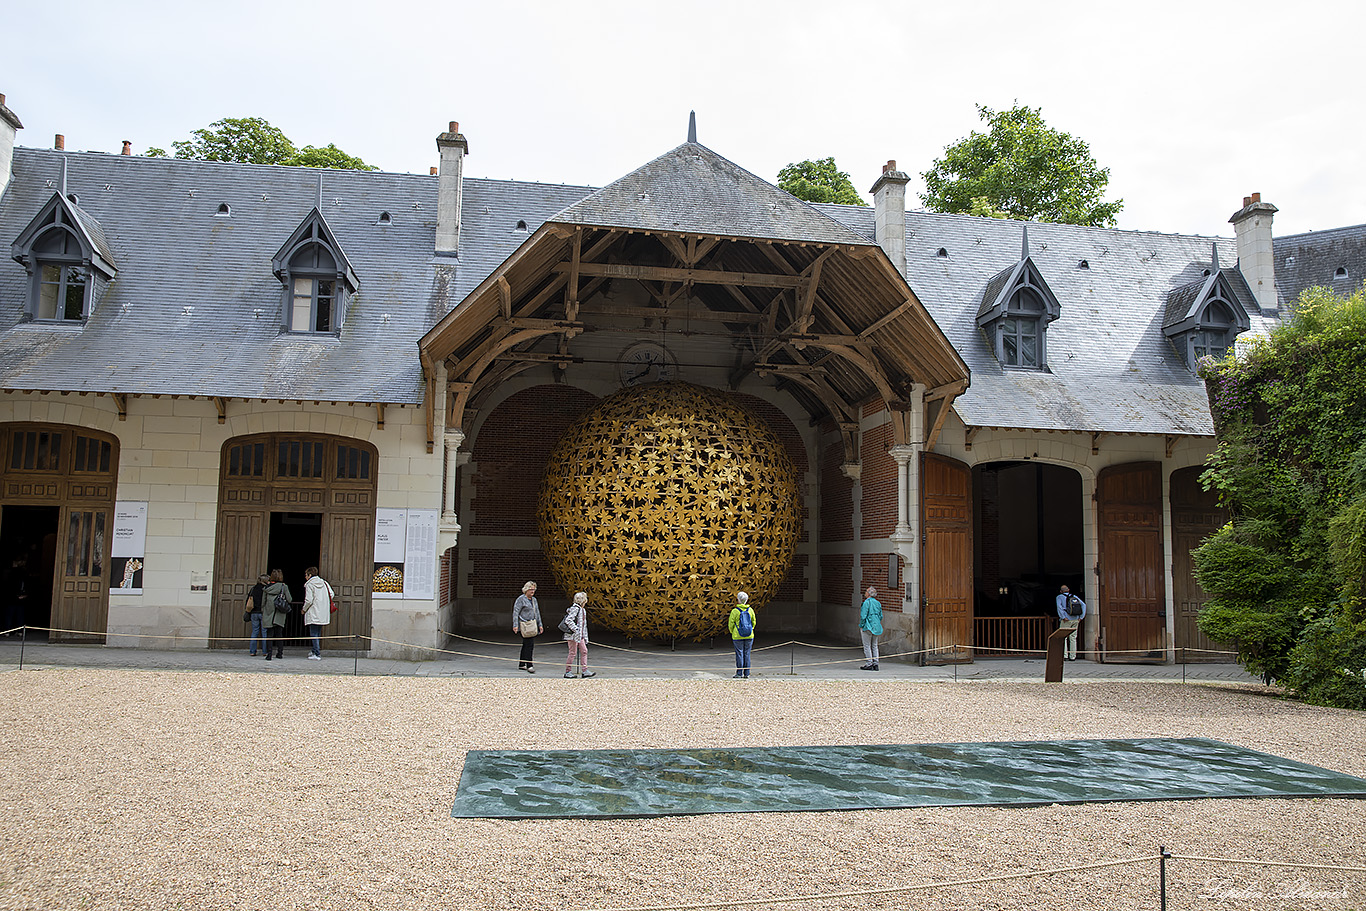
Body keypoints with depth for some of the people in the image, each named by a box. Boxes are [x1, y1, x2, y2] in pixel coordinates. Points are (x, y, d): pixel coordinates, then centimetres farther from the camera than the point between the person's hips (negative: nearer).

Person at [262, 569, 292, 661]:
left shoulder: (266, 587, 2)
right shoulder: (284, 587, -6)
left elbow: (263, 602, 6)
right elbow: (289, 599, -5)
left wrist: (263, 612, 16)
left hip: (268, 615, 1)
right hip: (279, 615, -1)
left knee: (269, 634, 2)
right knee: (279, 634, 11)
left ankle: (268, 653, -6)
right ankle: (280, 652, 13)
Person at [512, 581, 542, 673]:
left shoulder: (534, 600, 17)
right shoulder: (520, 599, -6)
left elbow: (537, 613, 23)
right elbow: (515, 613, -10)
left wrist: (540, 625, 18)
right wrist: (515, 625, -18)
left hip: (532, 626, 8)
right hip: (524, 626, -8)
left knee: (526, 645, 10)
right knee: (529, 645, -14)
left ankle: (521, 665, 18)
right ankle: (529, 666, -13)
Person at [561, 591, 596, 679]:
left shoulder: (583, 609, 15)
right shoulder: (575, 608, -14)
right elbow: (568, 620, -22)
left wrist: (585, 637, 20)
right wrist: (575, 629, -23)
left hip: (580, 635, 10)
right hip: (573, 635, -10)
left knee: (584, 651, 6)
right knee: (573, 652, -4)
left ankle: (584, 671, 8)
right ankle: (568, 672, 5)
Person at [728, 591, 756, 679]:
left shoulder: (734, 611, -9)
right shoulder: (750, 610, 0)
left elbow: (731, 623, -4)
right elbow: (753, 622, 8)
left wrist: (732, 632, 13)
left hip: (738, 636, -3)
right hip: (749, 636, 3)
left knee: (739, 654, 3)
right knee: (747, 654, 8)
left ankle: (739, 673, 3)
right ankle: (747, 673, 9)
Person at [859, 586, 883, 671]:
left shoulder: (867, 602, -14)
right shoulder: (878, 603, 9)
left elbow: (863, 616, -17)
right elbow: (881, 616, 13)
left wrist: (861, 626, -7)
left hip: (868, 626, -7)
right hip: (876, 627, 7)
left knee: (867, 646, 0)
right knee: (874, 645, 13)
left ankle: (869, 664, -1)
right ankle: (875, 663, 13)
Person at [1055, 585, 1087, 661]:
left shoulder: (1060, 597, 3)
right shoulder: (1074, 597, 16)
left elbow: (1059, 607, -13)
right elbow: (1083, 605, 6)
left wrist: (1063, 617, -13)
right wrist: (1081, 617, 4)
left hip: (1066, 620, -5)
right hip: (1076, 620, 5)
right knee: (1073, 638, 9)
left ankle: (1064, 655, -10)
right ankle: (1073, 656, 8)